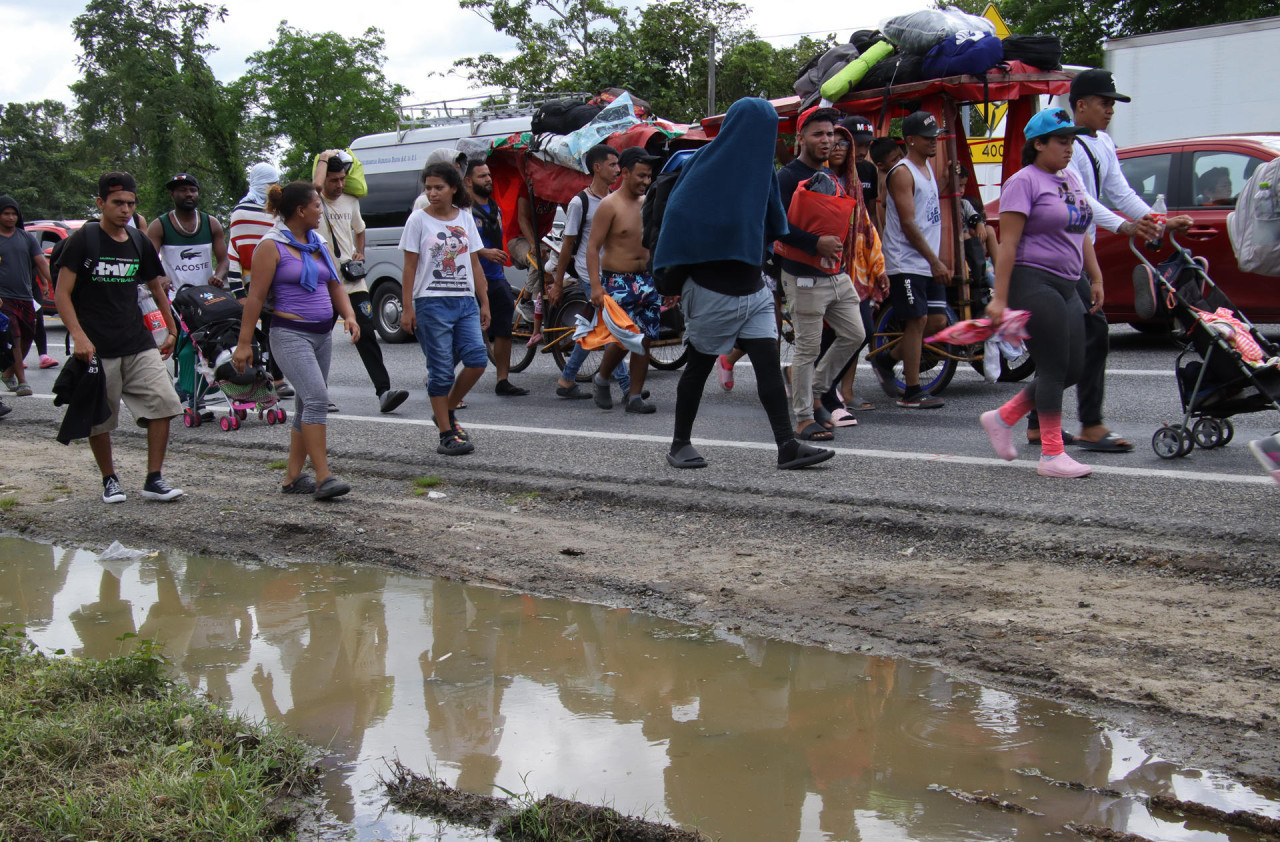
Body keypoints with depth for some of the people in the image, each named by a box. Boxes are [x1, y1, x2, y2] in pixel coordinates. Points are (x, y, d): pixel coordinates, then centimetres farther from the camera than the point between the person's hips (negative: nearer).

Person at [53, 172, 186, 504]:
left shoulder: (140, 244, 11)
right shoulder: (83, 240, -4)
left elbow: (157, 288, 23)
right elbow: (62, 294, -7)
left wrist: (172, 330, 19)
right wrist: (78, 335, -19)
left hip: (138, 344, 4)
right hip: (96, 348, -4)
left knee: (162, 402, -10)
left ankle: (153, 479, -2)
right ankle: (109, 480, 24)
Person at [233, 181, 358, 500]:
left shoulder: (318, 244, 16)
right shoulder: (272, 246, -6)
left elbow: (335, 286, 19)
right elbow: (256, 297, -9)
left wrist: (349, 316, 0)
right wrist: (244, 343, -11)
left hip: (323, 333, 8)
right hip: (290, 333, -8)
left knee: (307, 405, 9)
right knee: (317, 398, -20)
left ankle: (293, 477, 17)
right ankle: (323, 478, -19)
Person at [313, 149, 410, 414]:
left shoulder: (351, 201, 11)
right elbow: (316, 184, -29)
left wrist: (360, 253, 8)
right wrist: (324, 158, -11)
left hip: (352, 281, 4)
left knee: (366, 335, -6)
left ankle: (383, 391, -13)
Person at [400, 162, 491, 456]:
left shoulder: (465, 218, 11)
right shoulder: (419, 219, 0)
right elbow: (410, 267, -1)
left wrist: (484, 302, 10)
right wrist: (407, 308, -6)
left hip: (465, 302, 4)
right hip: (431, 302, -4)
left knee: (477, 359, -9)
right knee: (441, 370, -2)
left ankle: (446, 411, 14)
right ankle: (446, 434, 6)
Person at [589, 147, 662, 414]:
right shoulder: (610, 205, -8)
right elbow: (592, 246, -12)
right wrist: (596, 286, -21)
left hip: (646, 280, 6)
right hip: (617, 281, -6)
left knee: (644, 339, 2)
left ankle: (635, 397, 10)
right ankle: (601, 379, 15)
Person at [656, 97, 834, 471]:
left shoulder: (761, 169, 9)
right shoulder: (704, 165, -11)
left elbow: (772, 227, 16)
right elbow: (679, 216, -11)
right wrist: (677, 272, -11)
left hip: (753, 290, 6)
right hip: (711, 290, -6)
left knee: (769, 363, -4)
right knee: (699, 367, 6)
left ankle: (787, 446, -6)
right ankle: (680, 444, 20)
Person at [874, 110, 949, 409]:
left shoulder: (928, 166, 17)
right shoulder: (902, 172, -11)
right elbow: (908, 224, -17)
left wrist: (936, 261, 18)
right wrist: (935, 261, -17)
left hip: (927, 262, 9)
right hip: (906, 262, -9)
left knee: (938, 321, 6)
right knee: (917, 321, -7)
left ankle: (887, 359, 22)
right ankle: (912, 393, 0)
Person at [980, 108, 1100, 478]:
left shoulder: (1070, 179, 17)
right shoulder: (1023, 182, -8)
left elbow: (1081, 235, 24)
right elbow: (1008, 243, -14)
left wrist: (1095, 278, 19)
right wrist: (999, 298, -19)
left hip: (1066, 287, 9)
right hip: (1033, 283, -9)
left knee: (1073, 368, 7)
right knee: (1053, 367, -8)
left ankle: (1002, 418, 17)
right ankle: (1051, 455, 0)